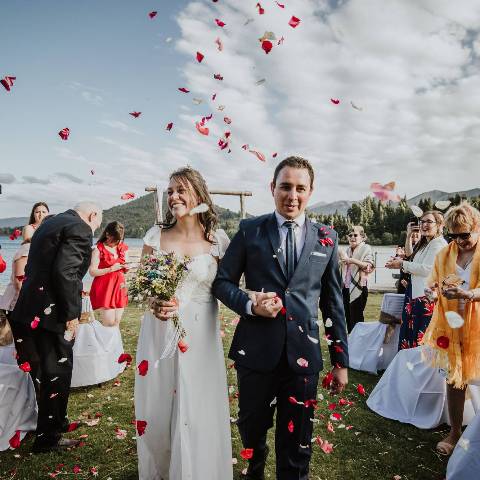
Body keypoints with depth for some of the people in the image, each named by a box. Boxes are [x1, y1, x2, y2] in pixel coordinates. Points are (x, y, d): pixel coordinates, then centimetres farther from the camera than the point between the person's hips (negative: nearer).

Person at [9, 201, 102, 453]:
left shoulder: (49, 223, 15)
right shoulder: (80, 228, -14)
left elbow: (31, 268, 18)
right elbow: (65, 272, -26)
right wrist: (71, 315, -17)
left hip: (29, 313, 10)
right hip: (50, 317, -9)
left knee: (46, 374, 23)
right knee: (55, 377, 7)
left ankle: (55, 421, 42)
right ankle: (48, 438, 24)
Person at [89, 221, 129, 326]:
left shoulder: (123, 248, 9)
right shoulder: (98, 249, -8)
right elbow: (92, 271, -12)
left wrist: (126, 266, -4)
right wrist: (111, 269, -18)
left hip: (119, 287, 5)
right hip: (105, 287, -5)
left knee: (116, 322, 7)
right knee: (109, 322, -7)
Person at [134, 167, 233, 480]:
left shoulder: (218, 239, -4)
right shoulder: (155, 236, 0)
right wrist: (153, 303, -13)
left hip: (200, 336, -1)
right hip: (159, 333, 2)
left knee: (198, 413, 6)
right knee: (157, 409, 14)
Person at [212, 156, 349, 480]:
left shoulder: (327, 238, 3)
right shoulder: (249, 230, -1)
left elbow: (333, 303, 6)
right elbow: (222, 282, 2)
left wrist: (341, 360, 8)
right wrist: (249, 304, -18)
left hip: (303, 353, 0)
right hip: (256, 351, 1)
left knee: (297, 445, 12)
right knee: (251, 427, 22)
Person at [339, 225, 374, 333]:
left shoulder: (366, 248, -3)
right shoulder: (348, 249, 15)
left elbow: (369, 266, -17)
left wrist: (352, 260, -22)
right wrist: (342, 261, 5)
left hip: (358, 288, -6)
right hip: (346, 288, 6)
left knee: (356, 319, -2)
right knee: (348, 318, 12)